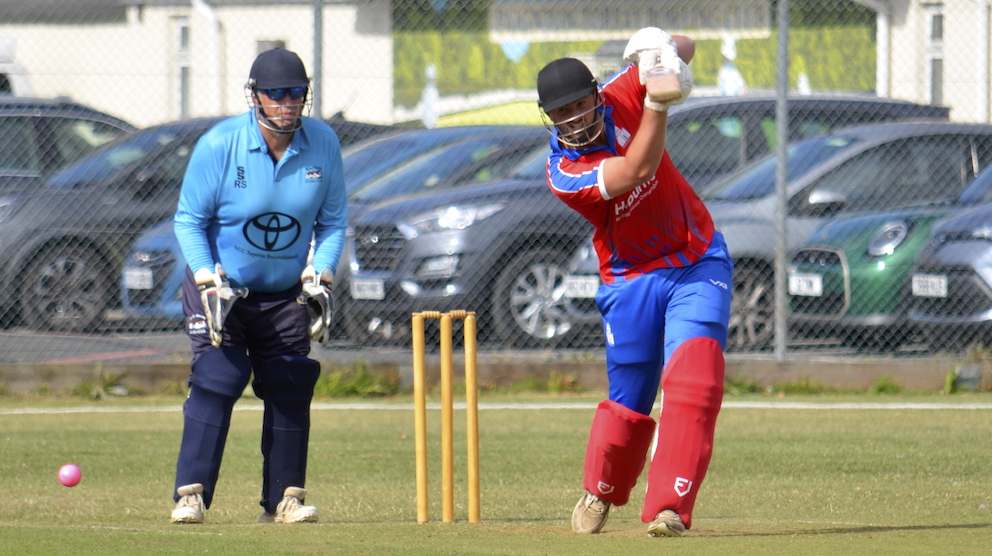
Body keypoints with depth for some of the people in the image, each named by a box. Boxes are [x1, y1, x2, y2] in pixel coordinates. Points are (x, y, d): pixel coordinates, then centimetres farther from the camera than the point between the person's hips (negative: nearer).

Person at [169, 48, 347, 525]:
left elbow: (333, 221, 4)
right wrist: (210, 283, -19)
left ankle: (284, 497, 10)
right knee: (216, 380, -15)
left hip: (287, 293, 3)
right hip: (222, 287, -3)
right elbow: (189, 221, -9)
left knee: (291, 388, 0)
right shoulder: (219, 145, -16)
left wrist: (319, 278, -9)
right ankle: (190, 494, -12)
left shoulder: (323, 144, -7)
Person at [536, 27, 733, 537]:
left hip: (698, 263, 2)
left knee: (694, 376, -18)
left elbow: (685, 50, -3)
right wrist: (657, 102, -40)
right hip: (631, 280, -2)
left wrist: (663, 51, -26)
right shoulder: (563, 174, -18)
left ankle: (669, 509, -23)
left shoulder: (621, 99, -7)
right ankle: (599, 492, 36)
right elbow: (637, 171, -32)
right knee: (629, 401, 5)